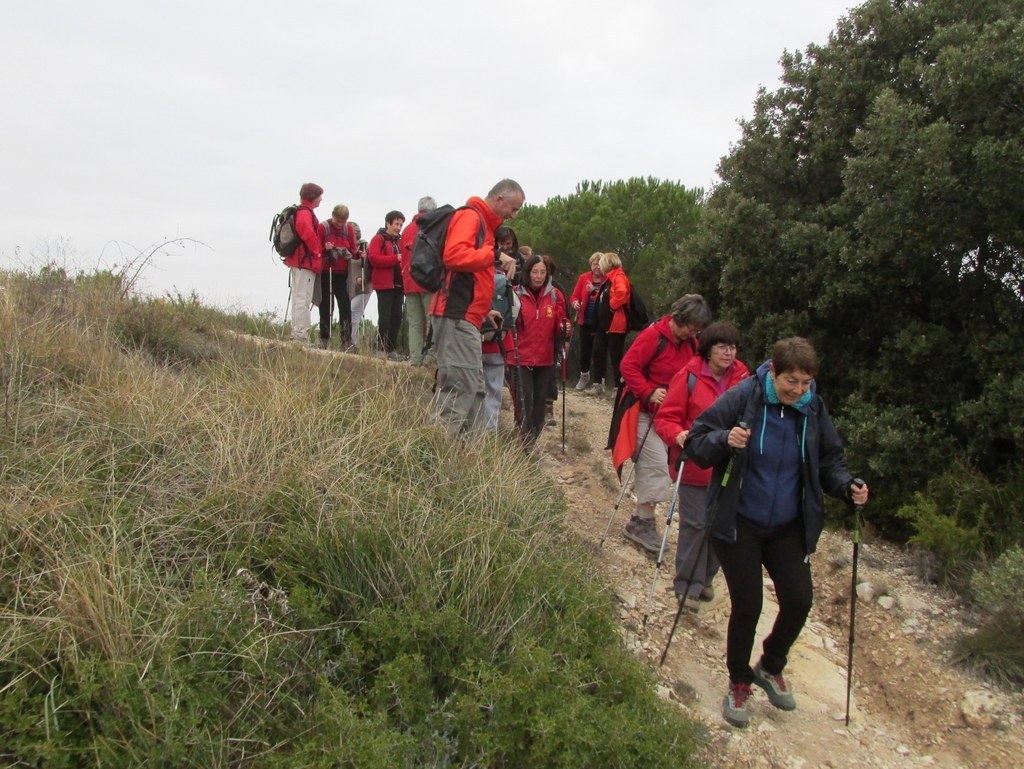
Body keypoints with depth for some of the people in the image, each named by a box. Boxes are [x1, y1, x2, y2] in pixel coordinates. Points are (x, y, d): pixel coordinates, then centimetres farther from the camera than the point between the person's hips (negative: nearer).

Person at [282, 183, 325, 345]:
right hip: (306, 261, -10)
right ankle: (301, 336, -12)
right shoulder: (305, 213, -13)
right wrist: (317, 252, -16)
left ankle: (296, 334, 19)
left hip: (297, 260, 10)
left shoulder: (300, 212, 18)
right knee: (303, 299, -11)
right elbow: (308, 233, -28)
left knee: (297, 299, 13)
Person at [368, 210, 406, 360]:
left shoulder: (398, 241, 19)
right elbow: (374, 259, -17)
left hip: (398, 284, 7)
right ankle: (381, 349, -3)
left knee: (396, 317, 6)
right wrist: (396, 258, -22)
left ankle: (392, 349, 12)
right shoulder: (378, 239, -3)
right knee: (385, 317, -9)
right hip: (384, 284, -7)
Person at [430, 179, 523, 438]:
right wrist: (495, 255, -16)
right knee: (460, 386, -14)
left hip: (466, 317, 10)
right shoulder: (470, 216, -6)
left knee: (473, 388, 9)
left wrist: (483, 309, 21)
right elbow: (453, 254, -22)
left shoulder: (483, 223, 24)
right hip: (457, 317, -10)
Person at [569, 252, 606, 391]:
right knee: (585, 349, 11)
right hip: (585, 321, 3)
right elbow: (574, 296, 5)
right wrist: (575, 302, -17)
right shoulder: (583, 278, 2)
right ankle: (584, 376, 32)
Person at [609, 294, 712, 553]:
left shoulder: (691, 343, 5)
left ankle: (641, 521, 21)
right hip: (645, 411, -7)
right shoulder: (653, 335, -17)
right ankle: (644, 522, 2)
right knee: (656, 466, -10)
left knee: (651, 466, 11)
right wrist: (649, 393, -24)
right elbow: (629, 366, -17)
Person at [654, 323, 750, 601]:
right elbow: (666, 418, -9)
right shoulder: (689, 376, -11)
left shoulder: (742, 376, 2)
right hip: (694, 466, -4)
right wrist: (678, 435, -28)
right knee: (695, 524, 0)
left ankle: (704, 580, 29)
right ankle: (686, 584, 17)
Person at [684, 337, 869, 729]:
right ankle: (739, 682, 25)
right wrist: (724, 440, -34)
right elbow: (694, 443, -13)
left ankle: (771, 667, 31)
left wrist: (847, 486, -13)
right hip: (739, 524, -4)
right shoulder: (742, 399, -16)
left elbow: (829, 461, 7)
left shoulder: (813, 410, -5)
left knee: (799, 600, 1)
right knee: (747, 606, -2)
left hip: (788, 528, 4)